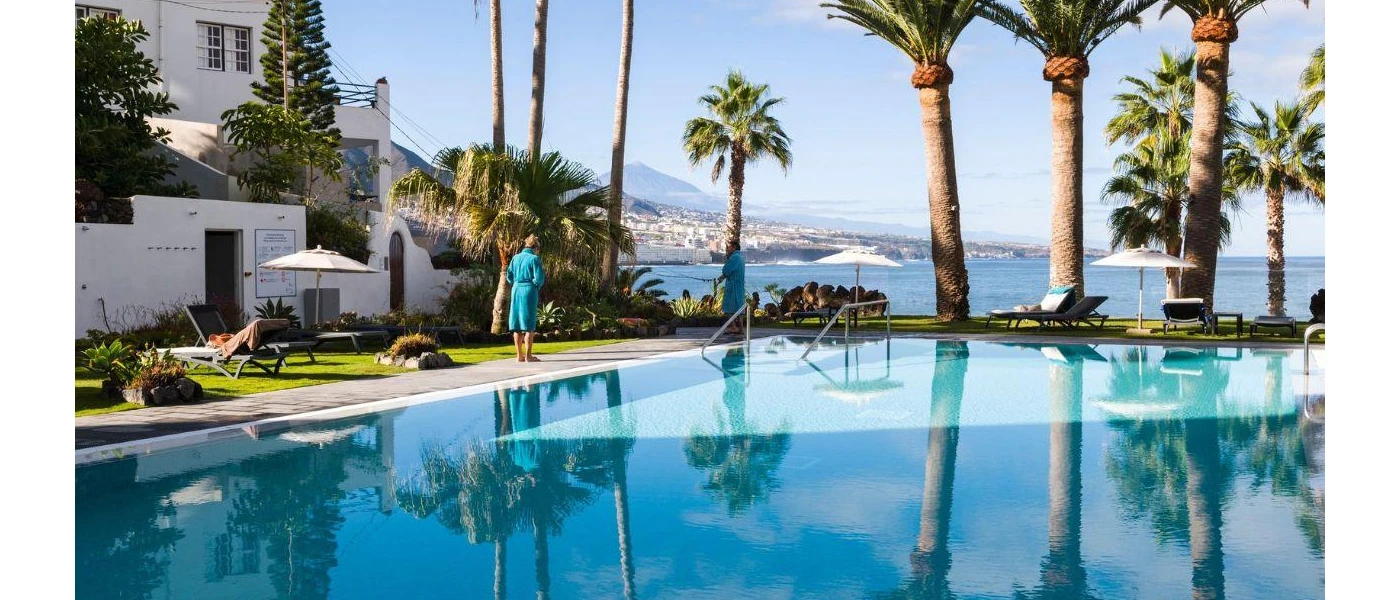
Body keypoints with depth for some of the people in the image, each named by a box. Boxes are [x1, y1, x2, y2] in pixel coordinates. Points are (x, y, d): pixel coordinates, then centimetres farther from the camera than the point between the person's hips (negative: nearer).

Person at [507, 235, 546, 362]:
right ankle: (528, 356, -1)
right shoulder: (534, 258, -7)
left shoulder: (515, 258, 8)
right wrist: (536, 286, 7)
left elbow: (509, 276, 10)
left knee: (517, 325, 9)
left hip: (516, 291, 5)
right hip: (529, 291, -5)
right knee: (529, 325, 0)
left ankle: (519, 355, 13)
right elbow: (539, 279, -12)